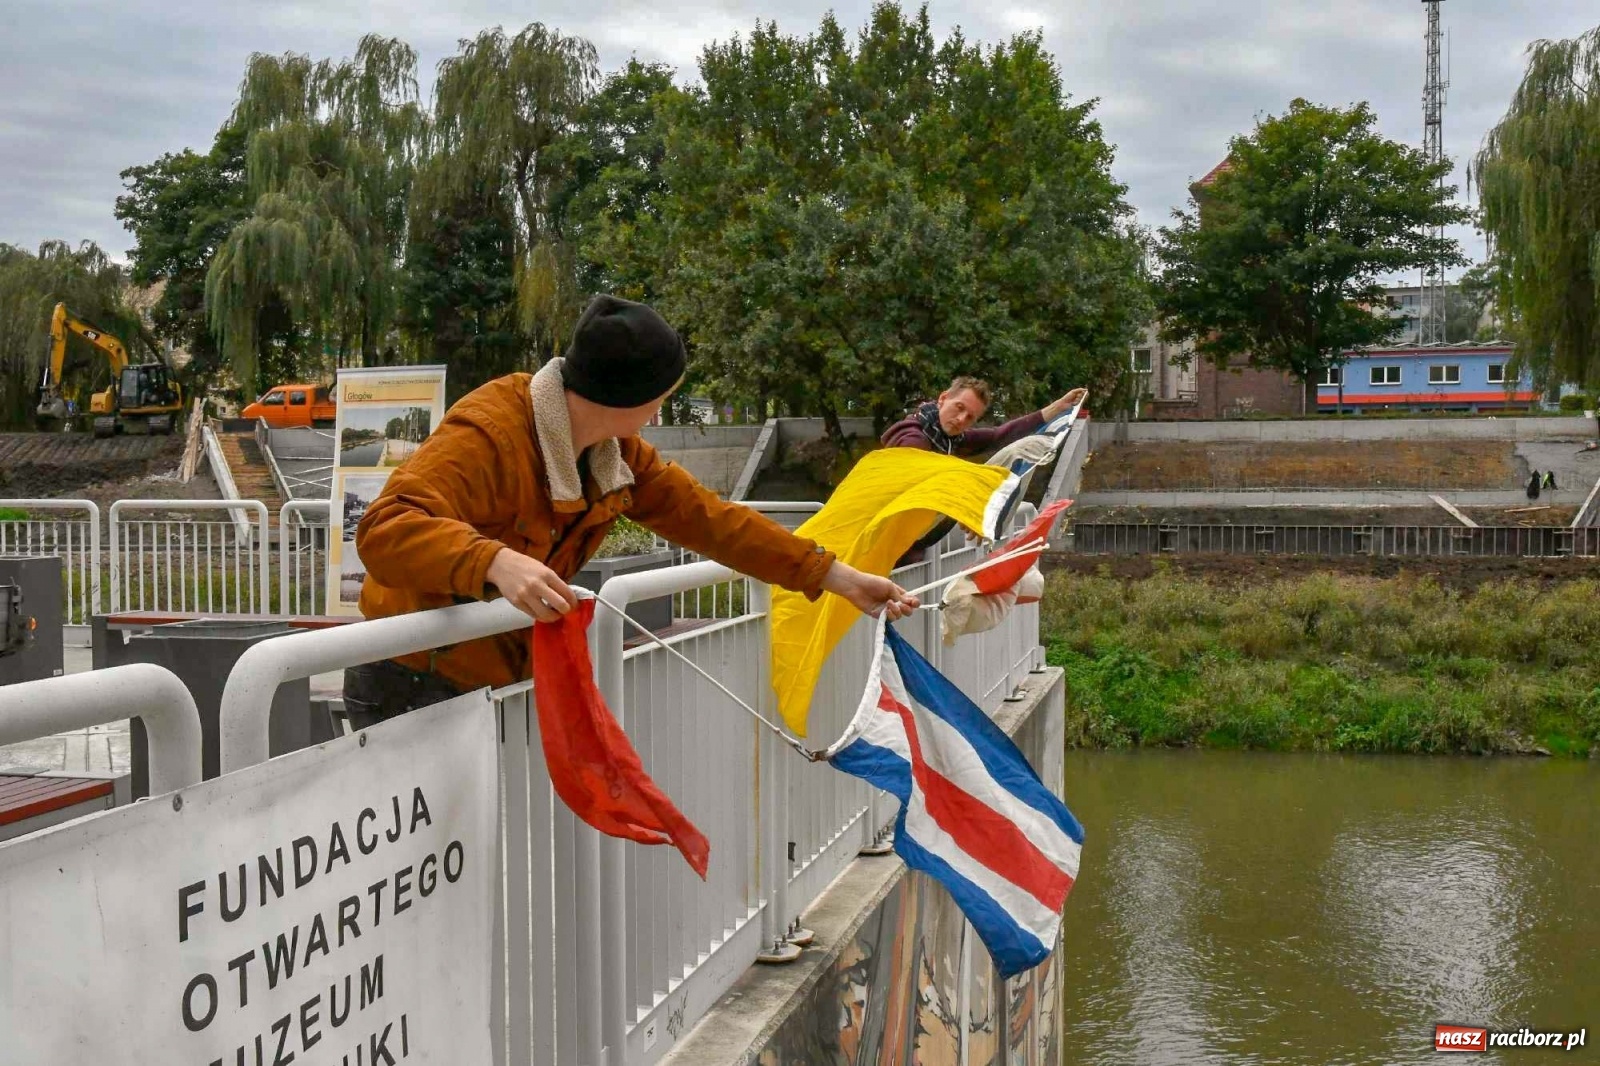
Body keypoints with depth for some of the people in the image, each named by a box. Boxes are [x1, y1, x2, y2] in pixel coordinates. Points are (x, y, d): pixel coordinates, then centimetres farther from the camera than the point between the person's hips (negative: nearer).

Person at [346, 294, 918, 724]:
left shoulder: (617, 451, 0)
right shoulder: (488, 434, -26)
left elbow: (708, 517, 6)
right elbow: (385, 529, -37)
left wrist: (836, 577, 5)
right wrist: (496, 562, -55)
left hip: (496, 683, 7)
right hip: (413, 689, -7)